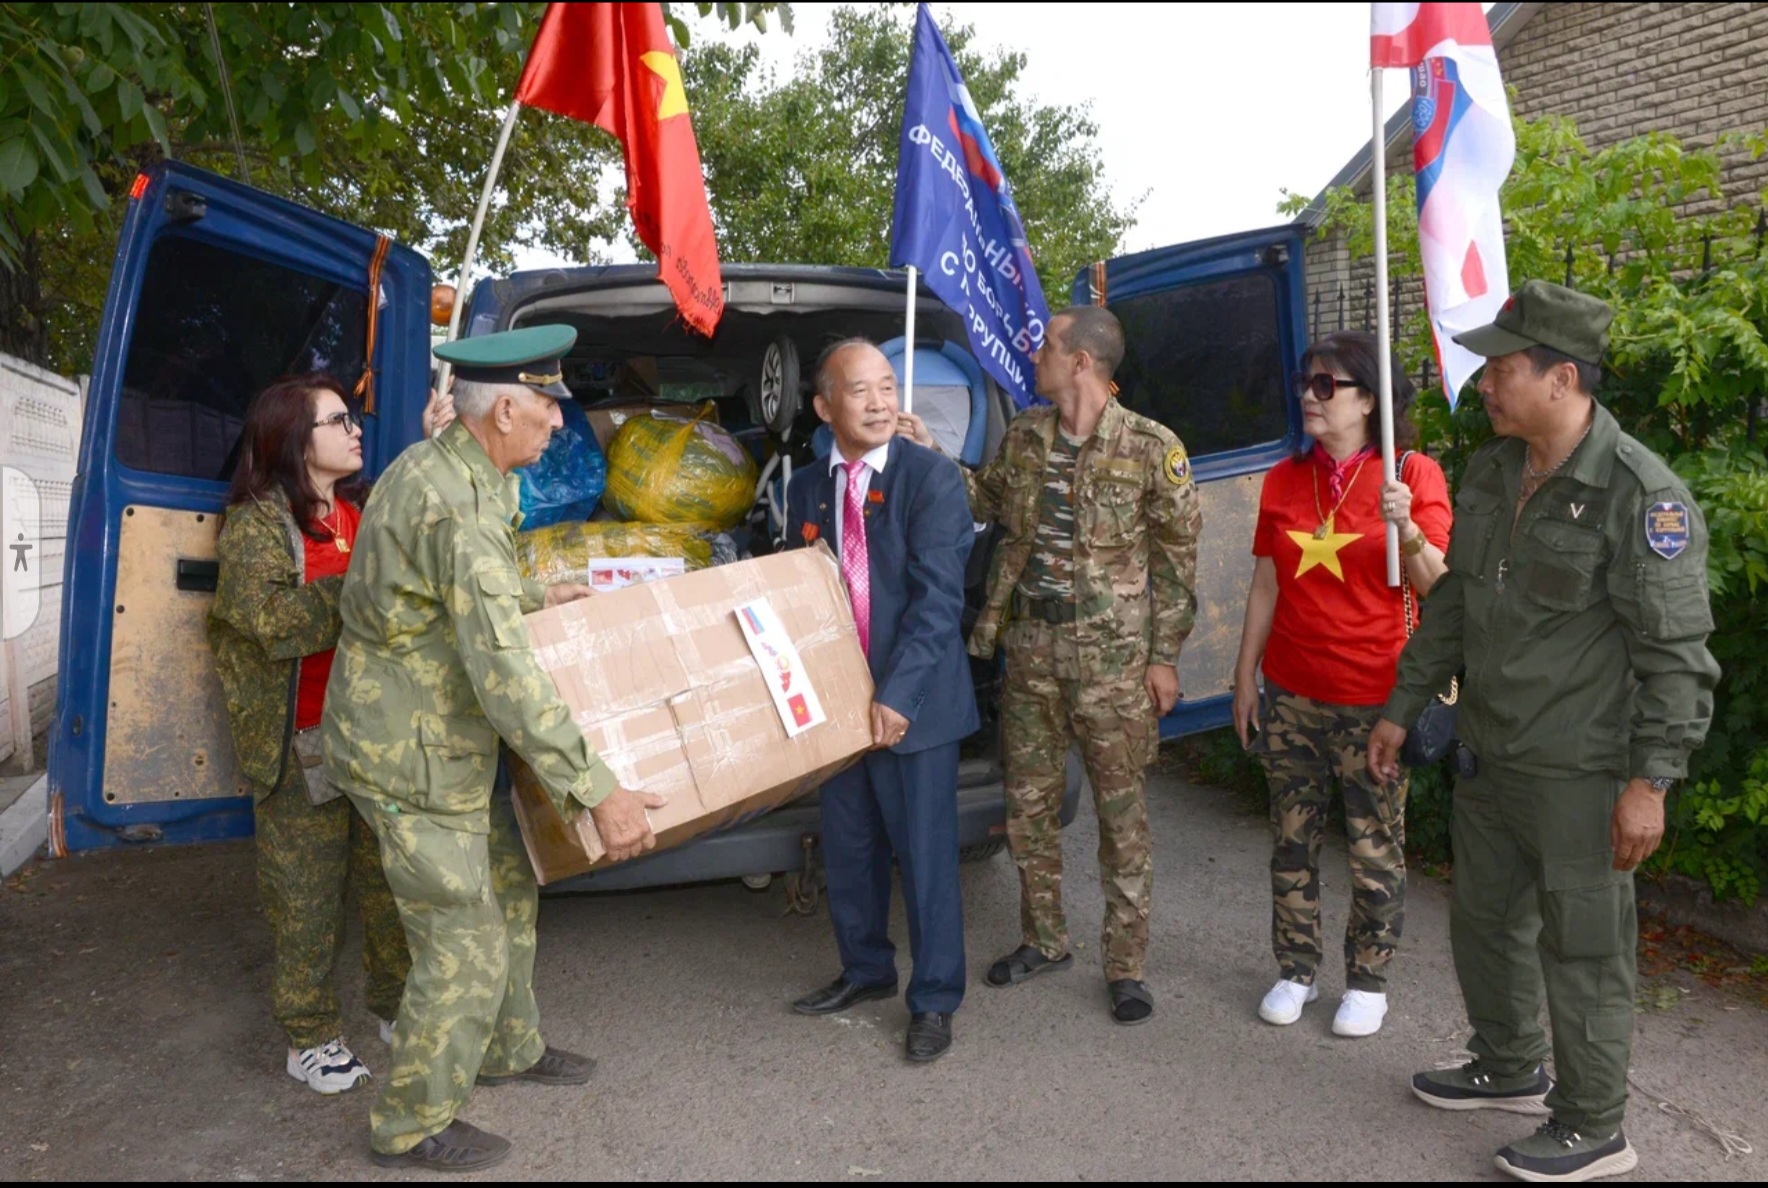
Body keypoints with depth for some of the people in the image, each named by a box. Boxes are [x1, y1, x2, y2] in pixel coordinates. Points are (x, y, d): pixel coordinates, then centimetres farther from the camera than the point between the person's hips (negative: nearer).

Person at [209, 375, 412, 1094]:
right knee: (307, 888, 6)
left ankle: (396, 1001, 30)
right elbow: (272, 620, -22)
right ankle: (309, 1034, 22)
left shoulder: (367, 512, 11)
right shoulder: (254, 524, -7)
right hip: (301, 741, -5)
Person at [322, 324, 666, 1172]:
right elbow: (504, 675, -32)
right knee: (464, 950, 2)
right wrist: (596, 792, -30)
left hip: (440, 744, 10)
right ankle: (410, 1127, 23)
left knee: (507, 891, 22)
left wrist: (531, 598, 21)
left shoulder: (437, 468, 4)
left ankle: (509, 1049, 41)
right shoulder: (458, 506, -27)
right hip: (410, 759, -10)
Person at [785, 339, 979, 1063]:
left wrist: (897, 694, -23)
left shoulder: (933, 478, -9)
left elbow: (938, 598, -17)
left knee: (925, 854, 3)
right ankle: (866, 971, 38)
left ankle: (934, 1001, 21)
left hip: (914, 700, -5)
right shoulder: (807, 490, 8)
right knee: (847, 848, 16)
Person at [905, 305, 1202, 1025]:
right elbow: (987, 501, 22)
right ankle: (1044, 940, 33)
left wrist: (1164, 655, -7)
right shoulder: (1023, 437, 6)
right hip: (1028, 647, 5)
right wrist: (930, 456, 9)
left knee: (1122, 810, 5)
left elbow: (1176, 560, -6)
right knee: (1027, 803, 14)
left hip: (1111, 657, -5)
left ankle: (1125, 967, 20)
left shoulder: (1151, 447, -9)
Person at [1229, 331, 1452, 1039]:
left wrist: (1406, 529, -27)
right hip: (1290, 694, 4)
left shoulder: (1412, 474, -5)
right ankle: (1296, 972, 26)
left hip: (1373, 697, -4)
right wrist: (1245, 676, 10)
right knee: (1292, 840, 11)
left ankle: (1368, 981, 23)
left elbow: (1436, 585, -9)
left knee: (1375, 849, 5)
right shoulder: (1284, 479, 9)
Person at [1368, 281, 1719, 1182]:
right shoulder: (1488, 473, 6)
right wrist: (1403, 708, 15)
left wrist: (1650, 779, -19)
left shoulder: (1640, 494, -18)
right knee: (1483, 919, 21)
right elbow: (1452, 603, 14)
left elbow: (1677, 652, -17)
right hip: (1488, 756, 8)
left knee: (1582, 949, 6)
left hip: (1580, 773, -8)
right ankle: (1509, 1068, 43)